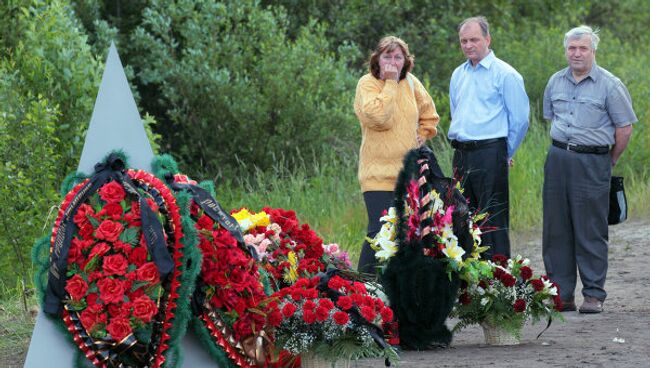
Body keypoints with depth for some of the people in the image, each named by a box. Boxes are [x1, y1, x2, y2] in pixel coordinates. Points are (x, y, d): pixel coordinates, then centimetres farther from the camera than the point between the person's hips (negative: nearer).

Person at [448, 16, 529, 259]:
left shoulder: (504, 74, -5)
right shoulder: (458, 75, 16)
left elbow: (520, 120, -4)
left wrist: (505, 154, 3)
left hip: (490, 154, -7)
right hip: (461, 155, 7)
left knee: (492, 222, -8)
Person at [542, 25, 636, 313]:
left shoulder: (609, 85, -5)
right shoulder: (556, 82, 11)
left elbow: (624, 128, -1)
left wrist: (609, 161, 5)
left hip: (592, 163, -5)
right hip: (558, 159, 5)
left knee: (591, 232, -4)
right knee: (556, 230, 4)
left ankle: (594, 295, 2)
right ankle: (561, 294, 10)